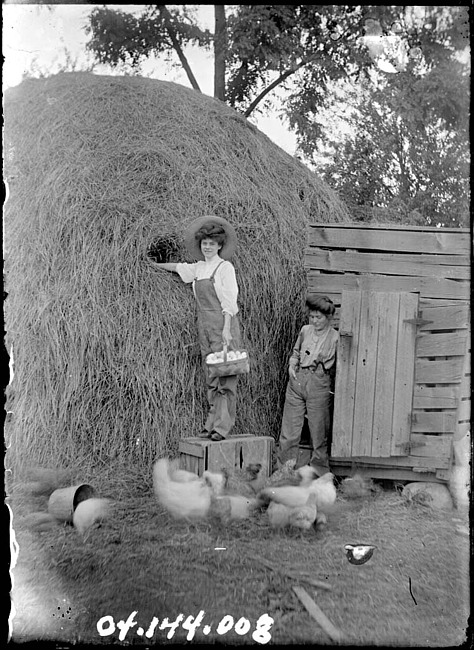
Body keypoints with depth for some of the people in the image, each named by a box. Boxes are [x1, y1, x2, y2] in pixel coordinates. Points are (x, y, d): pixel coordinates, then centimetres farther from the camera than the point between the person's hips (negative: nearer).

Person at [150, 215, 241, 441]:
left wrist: (226, 329, -17)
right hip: (204, 325, 7)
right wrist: (156, 264, 46)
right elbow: (179, 267, 34)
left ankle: (223, 426, -7)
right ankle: (211, 423, 11)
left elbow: (229, 301, -10)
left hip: (222, 324, -6)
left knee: (225, 375, -7)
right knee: (210, 377, 7)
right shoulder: (199, 268, 14)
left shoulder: (225, 267, -4)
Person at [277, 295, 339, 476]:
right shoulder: (305, 330, 9)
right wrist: (292, 365, 5)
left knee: (319, 433, 4)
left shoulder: (335, 337, -1)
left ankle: (319, 474, 19)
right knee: (289, 432, 5)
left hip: (319, 385, -3)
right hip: (297, 380, 3)